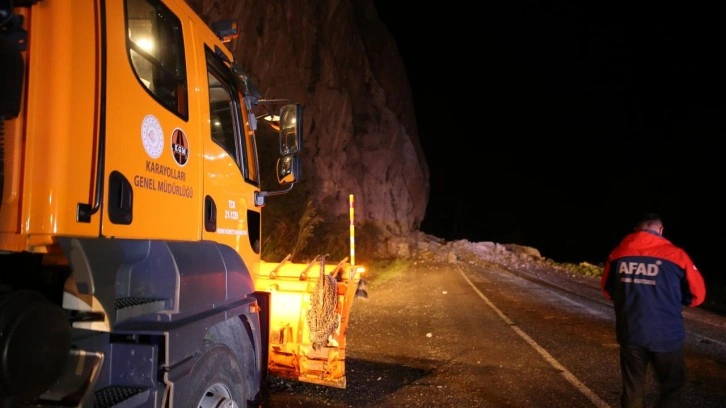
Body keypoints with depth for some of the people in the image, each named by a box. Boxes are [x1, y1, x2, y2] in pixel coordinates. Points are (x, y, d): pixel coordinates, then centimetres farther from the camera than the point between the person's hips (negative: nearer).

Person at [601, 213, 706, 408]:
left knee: (632, 389, 17)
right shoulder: (675, 255, -10)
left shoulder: (618, 253, -2)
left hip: (630, 334, 3)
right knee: (672, 389, 14)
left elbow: (607, 289, 11)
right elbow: (697, 295, -1)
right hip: (666, 336, -3)